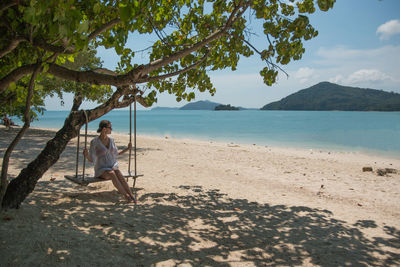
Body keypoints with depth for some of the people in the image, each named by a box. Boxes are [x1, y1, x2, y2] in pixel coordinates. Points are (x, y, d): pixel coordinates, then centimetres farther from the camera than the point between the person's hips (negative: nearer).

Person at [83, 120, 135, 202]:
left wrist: (127, 149, 13)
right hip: (101, 170, -3)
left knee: (119, 174, -32)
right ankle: (126, 195, -34)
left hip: (113, 167, 3)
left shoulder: (111, 139, 6)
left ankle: (131, 195, -40)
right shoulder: (94, 142, -8)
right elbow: (91, 159, -5)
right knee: (112, 174, -37)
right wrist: (86, 155, -27)